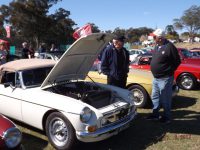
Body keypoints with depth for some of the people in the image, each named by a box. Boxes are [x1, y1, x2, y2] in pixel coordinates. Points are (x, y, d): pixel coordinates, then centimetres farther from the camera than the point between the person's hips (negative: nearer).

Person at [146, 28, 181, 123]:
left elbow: (177, 61, -13)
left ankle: (167, 117, 21)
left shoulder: (169, 47, -18)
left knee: (165, 99, 5)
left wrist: (168, 72, -8)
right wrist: (154, 68, 9)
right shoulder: (157, 46, 7)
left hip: (165, 79, -9)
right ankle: (155, 114, 33)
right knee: (155, 97, 18)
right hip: (156, 78, 9)